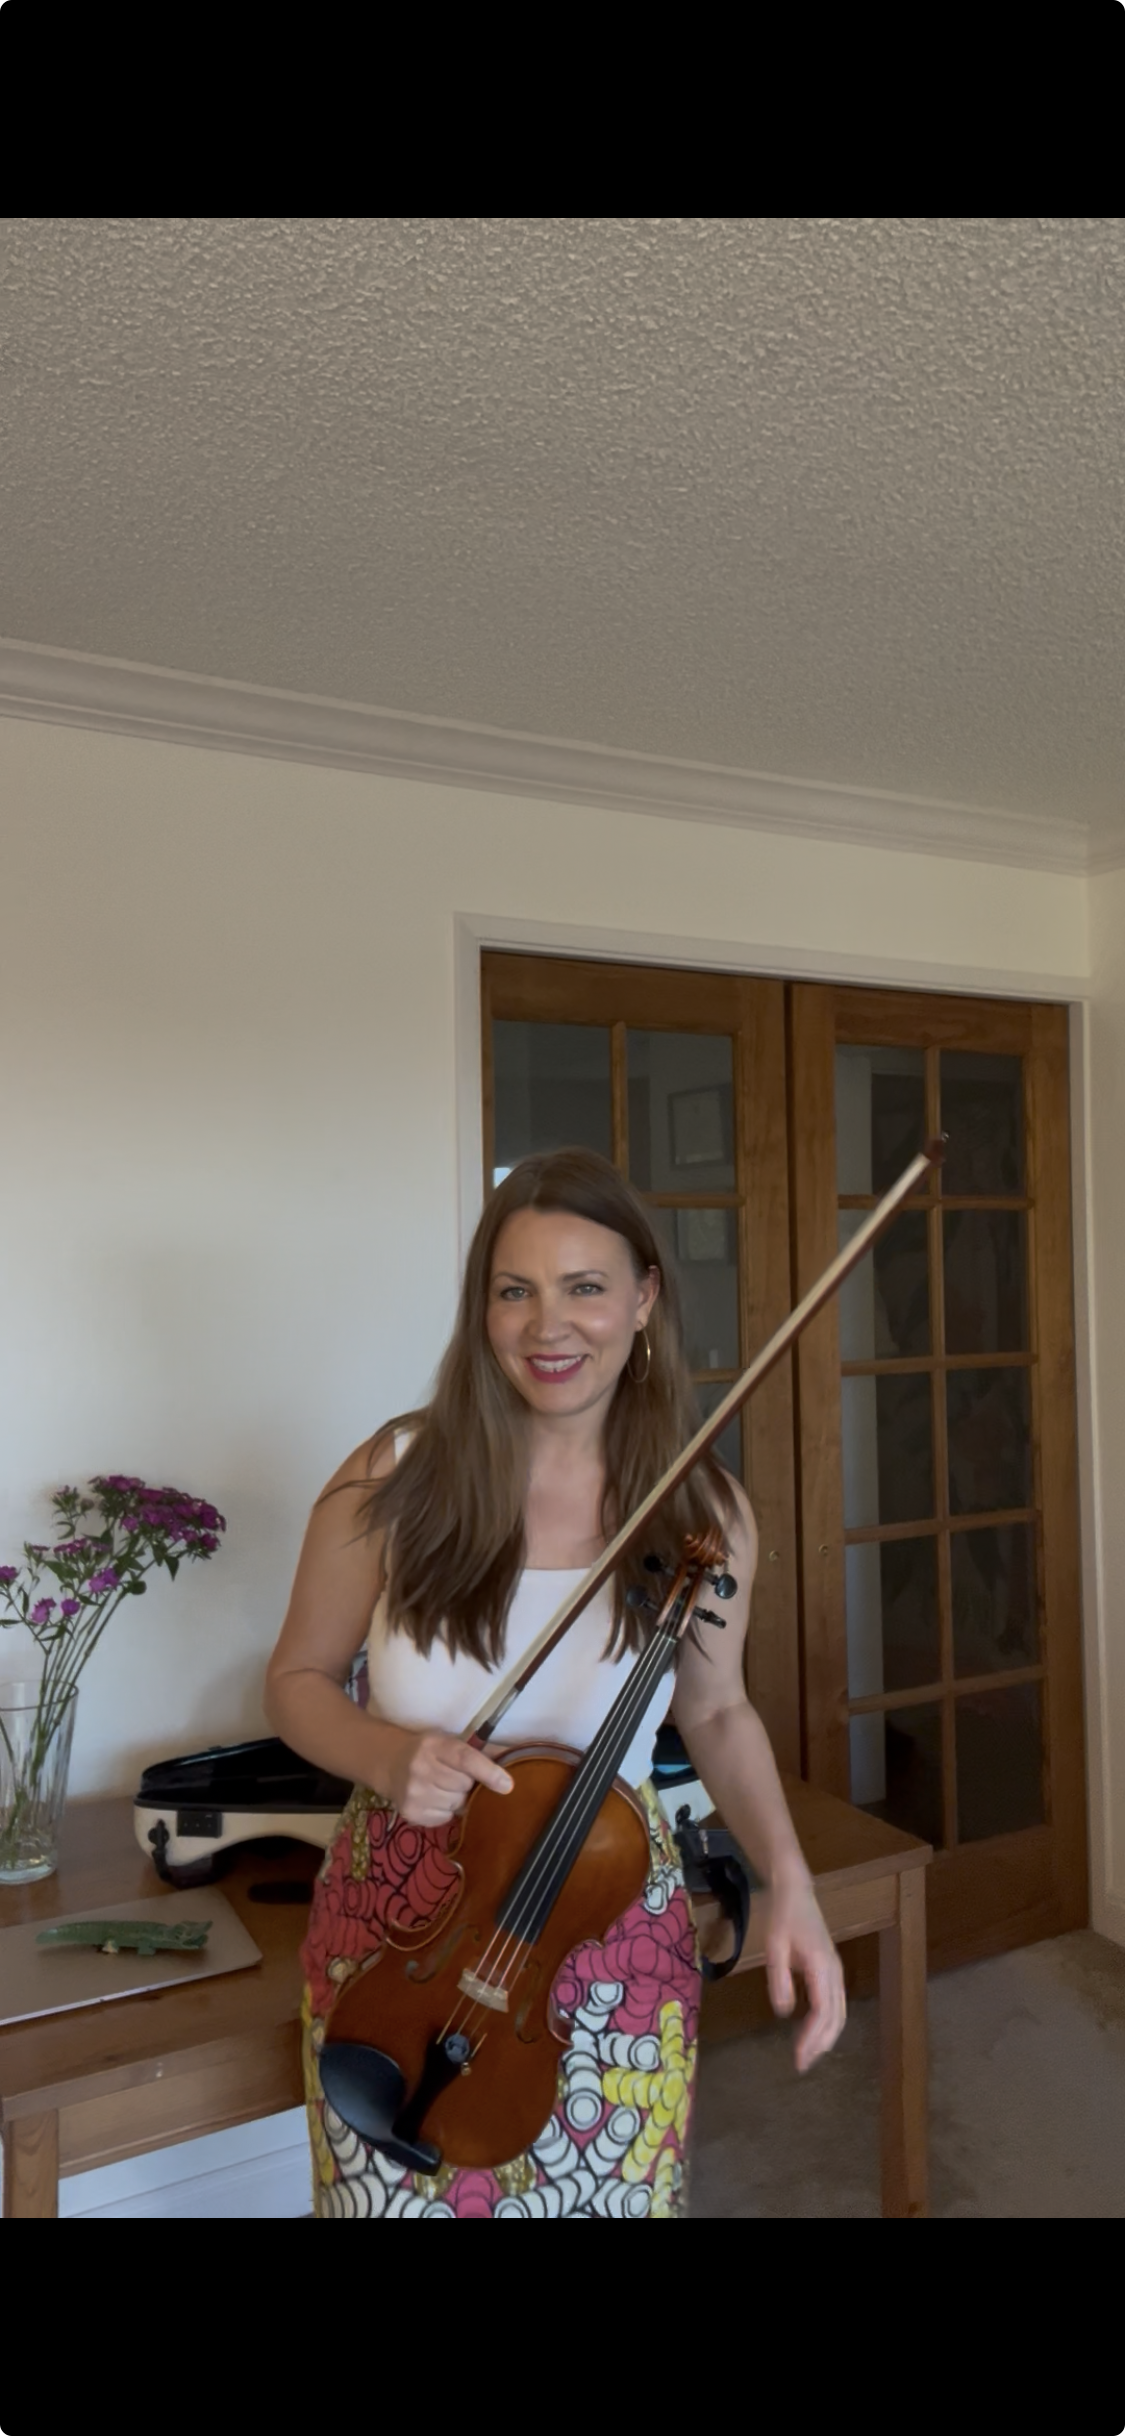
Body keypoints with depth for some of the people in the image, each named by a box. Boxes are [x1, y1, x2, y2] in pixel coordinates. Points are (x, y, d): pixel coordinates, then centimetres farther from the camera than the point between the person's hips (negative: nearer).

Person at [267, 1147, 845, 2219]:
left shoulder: (705, 1516, -10)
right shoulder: (393, 1481, -14)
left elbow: (717, 1713, 5)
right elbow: (298, 1679, -1)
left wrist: (789, 1882, -10)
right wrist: (385, 1755, -21)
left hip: (609, 1938, 1)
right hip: (394, 1930, 0)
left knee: (612, 2194, 18)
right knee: (400, 2187, 16)